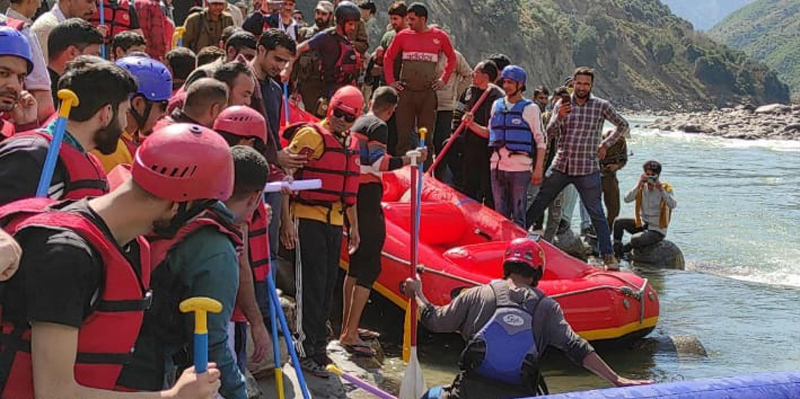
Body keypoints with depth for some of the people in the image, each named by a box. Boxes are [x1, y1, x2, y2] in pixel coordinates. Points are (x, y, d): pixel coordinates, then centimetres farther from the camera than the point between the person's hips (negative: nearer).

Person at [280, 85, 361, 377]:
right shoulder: (311, 135, -11)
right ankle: (307, 352, 1)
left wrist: (353, 225, 22)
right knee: (312, 285, -6)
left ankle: (318, 346, 24)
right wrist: (286, 221, -19)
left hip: (335, 222, 7)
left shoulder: (351, 144, 13)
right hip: (308, 219, -7)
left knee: (327, 287, 12)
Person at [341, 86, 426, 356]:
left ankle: (347, 326, 26)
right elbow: (378, 163, -21)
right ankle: (351, 334, -13)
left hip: (352, 196, 10)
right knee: (370, 266, -9)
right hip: (368, 198, -10)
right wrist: (411, 158, -18)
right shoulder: (378, 126, -9)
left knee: (356, 263, 19)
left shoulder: (357, 124, 17)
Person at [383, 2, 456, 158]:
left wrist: (444, 79, 8)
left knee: (426, 137, 4)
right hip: (406, 92, 0)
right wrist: (390, 81, 6)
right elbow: (388, 57, 14)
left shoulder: (439, 36, 3)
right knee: (403, 135, 0)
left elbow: (452, 58, 16)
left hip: (428, 93, 0)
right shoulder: (403, 36, 4)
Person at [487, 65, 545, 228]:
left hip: (520, 167, -4)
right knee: (500, 213, 8)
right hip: (497, 166, 5)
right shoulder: (497, 105, 13)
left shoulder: (530, 108, -2)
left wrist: (538, 169, -8)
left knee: (518, 214, -2)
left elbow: (541, 141, -2)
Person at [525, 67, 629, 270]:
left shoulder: (601, 106, 0)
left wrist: (605, 144, 5)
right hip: (560, 167, 2)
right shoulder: (562, 105, 5)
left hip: (587, 170, -2)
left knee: (597, 213, 0)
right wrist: (559, 117, -19)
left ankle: (608, 255, 6)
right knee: (537, 206, 5)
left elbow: (623, 125, 12)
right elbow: (549, 134, -1)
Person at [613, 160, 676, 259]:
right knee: (618, 222, -14)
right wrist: (639, 184, -22)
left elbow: (673, 205, -28)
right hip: (642, 225, 5)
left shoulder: (666, 188, -9)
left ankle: (624, 249, 5)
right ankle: (616, 251, 0)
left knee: (635, 239, -29)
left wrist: (661, 189, -30)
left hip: (657, 230, -5)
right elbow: (627, 199, -15)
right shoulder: (641, 188, 2)